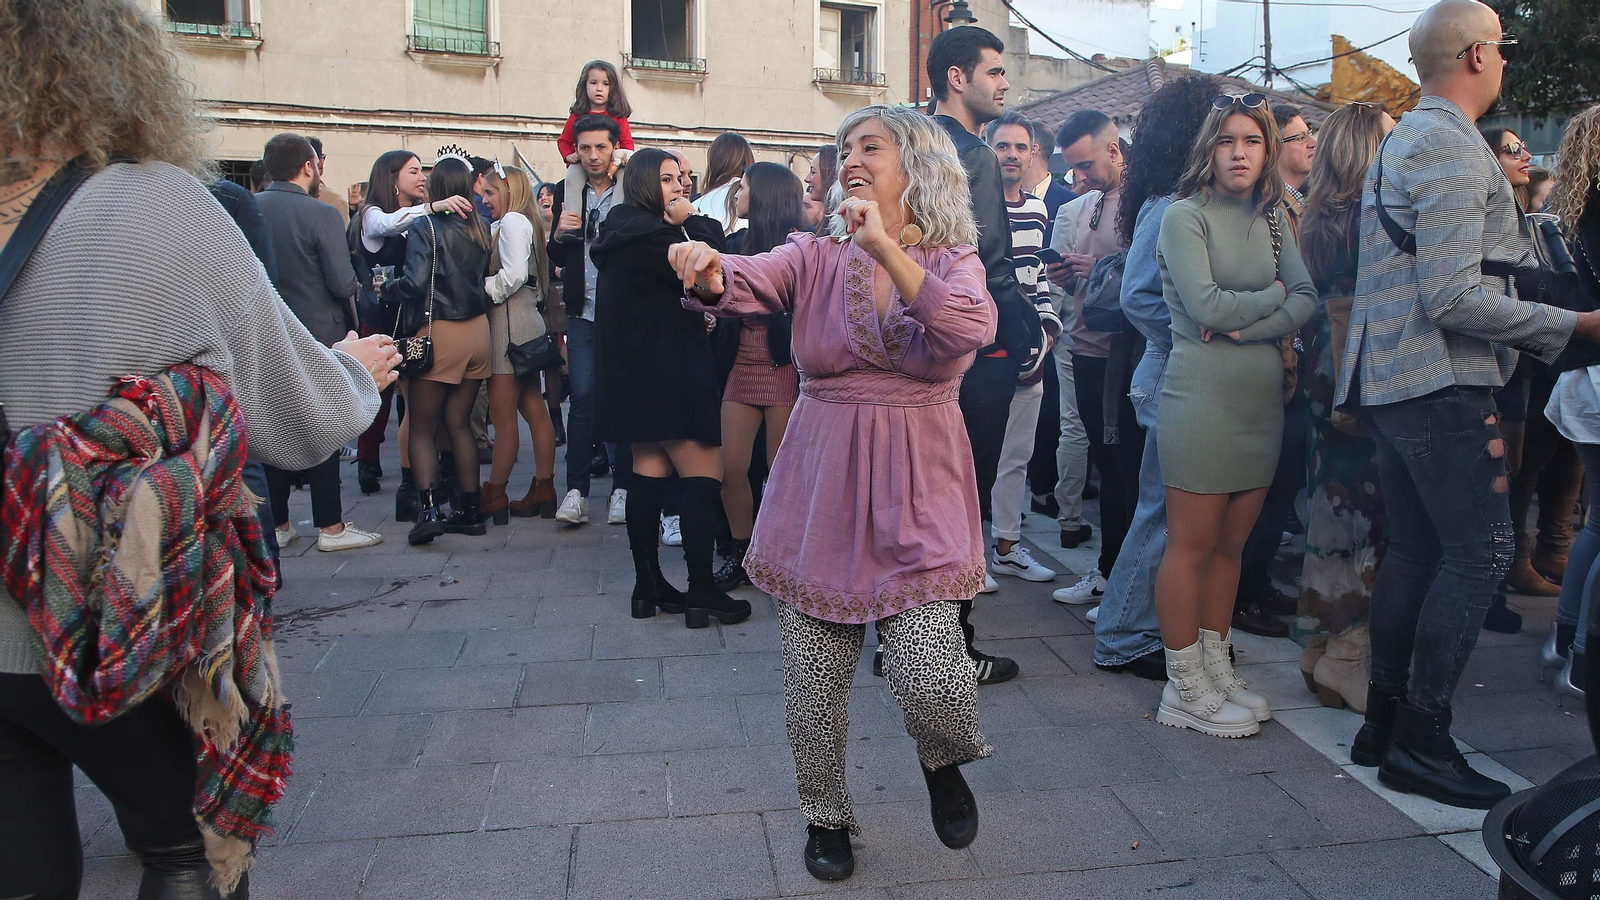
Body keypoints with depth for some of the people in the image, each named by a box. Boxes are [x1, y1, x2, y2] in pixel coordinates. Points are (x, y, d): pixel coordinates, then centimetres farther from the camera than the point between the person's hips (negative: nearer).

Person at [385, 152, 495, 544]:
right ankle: (469, 509, 14)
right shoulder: (480, 228, 4)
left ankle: (429, 508, -10)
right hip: (477, 331, 5)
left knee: (423, 428, 4)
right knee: (459, 424, 13)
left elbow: (414, 283, -17)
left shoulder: (425, 227, -11)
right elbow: (484, 278, 8)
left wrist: (387, 286, -1)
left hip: (438, 332, -5)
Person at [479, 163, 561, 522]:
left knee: (503, 415, -5)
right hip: (527, 320, 10)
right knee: (534, 409, 10)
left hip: (509, 320, -10)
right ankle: (543, 491, 14)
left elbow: (513, 273, -21)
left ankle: (494, 496, 0)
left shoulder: (512, 221, -9)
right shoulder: (526, 222, 19)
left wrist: (485, 291, -9)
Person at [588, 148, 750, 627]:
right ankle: (700, 591, -5)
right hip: (663, 376, -11)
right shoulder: (647, 233, -16)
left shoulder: (624, 229, 16)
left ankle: (649, 585, 17)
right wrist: (693, 222, -5)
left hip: (640, 373, 11)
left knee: (650, 471, 11)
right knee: (704, 474, -7)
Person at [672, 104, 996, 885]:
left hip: (916, 495, -1)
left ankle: (942, 762, 26)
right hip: (820, 490, 2)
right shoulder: (816, 257, 5)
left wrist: (885, 245, -25)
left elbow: (971, 329, -21)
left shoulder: (951, 261, 2)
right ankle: (825, 815, 34)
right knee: (813, 684, 6)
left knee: (931, 678, -11)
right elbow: (749, 284, -15)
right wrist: (708, 272, -38)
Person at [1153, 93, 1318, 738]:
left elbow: (1306, 300, 3)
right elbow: (1206, 304, -16)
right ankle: (1186, 690, 9)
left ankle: (1217, 671, 23)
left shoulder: (1273, 219, 14)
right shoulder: (1185, 217, -4)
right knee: (1192, 544, 0)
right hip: (1202, 392, -6)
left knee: (1232, 543, 12)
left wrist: (1247, 325, -13)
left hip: (1262, 393, 6)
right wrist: (1272, 295, -2)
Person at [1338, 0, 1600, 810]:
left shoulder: (1403, 142, 18)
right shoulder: (1455, 149, -13)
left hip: (1390, 380, 10)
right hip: (1440, 384, -10)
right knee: (1480, 552, -5)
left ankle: (1384, 723, 20)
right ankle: (1421, 741, 0)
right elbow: (1453, 297, -21)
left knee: (1417, 549, 13)